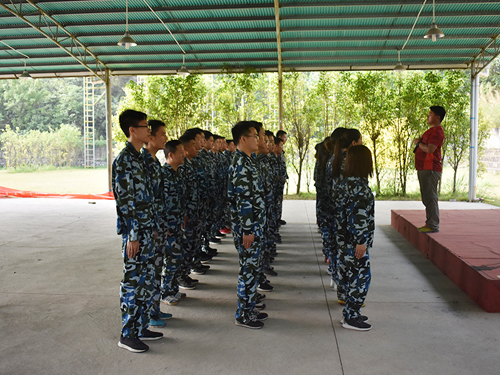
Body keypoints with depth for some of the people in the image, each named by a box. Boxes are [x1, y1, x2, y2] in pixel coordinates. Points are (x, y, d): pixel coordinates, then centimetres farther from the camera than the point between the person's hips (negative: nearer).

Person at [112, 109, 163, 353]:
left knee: (147, 281, 15)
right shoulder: (124, 160, -15)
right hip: (134, 232, -9)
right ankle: (127, 335, 13)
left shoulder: (139, 158, 14)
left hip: (146, 230, 9)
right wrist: (132, 236, -19)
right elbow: (125, 201, -18)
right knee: (132, 282, 0)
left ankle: (141, 327, 27)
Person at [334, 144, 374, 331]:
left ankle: (350, 313, 27)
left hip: (346, 239, 10)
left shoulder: (346, 182, 10)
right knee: (361, 276, 0)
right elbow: (356, 215, -22)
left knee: (352, 275, 17)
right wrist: (360, 241, -19)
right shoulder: (357, 185, -19)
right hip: (355, 241, -10)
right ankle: (350, 318, 8)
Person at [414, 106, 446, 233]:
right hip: (424, 169, 11)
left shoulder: (437, 131, -14)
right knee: (427, 198, 14)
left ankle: (433, 225, -6)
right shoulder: (431, 130, 21)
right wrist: (419, 142, 10)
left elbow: (429, 149, -25)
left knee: (430, 198, -9)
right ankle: (429, 223, 21)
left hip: (430, 170, -11)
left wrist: (418, 142, -9)